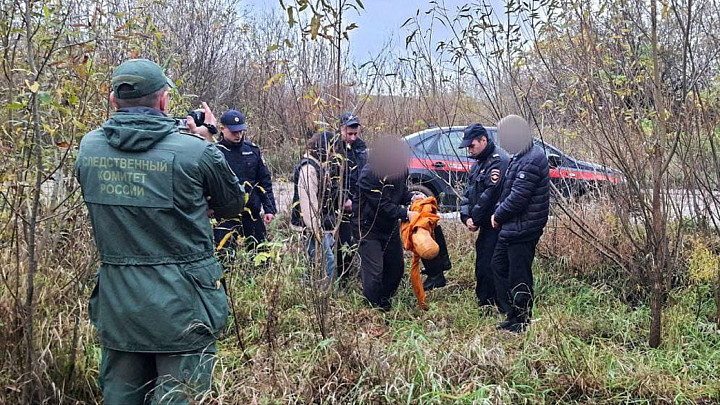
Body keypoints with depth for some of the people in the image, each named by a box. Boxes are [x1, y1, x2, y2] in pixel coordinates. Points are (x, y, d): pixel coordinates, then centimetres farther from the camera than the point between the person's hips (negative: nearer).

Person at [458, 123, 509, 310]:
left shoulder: (499, 160, -15)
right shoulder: (479, 163, 17)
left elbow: (490, 194, -22)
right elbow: (469, 192, 15)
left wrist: (475, 218, -13)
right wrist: (466, 216, -1)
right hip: (486, 225, 10)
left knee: (489, 265, -10)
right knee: (482, 265, 16)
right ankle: (484, 302, 28)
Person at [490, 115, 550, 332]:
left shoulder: (531, 161, -20)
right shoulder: (521, 157, 12)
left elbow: (517, 197, -23)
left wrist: (498, 216, -9)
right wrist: (499, 211, 5)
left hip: (523, 230, -11)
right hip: (512, 227, 11)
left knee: (519, 276, 0)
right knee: (499, 265, 19)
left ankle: (522, 321, 14)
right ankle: (514, 314, 29)